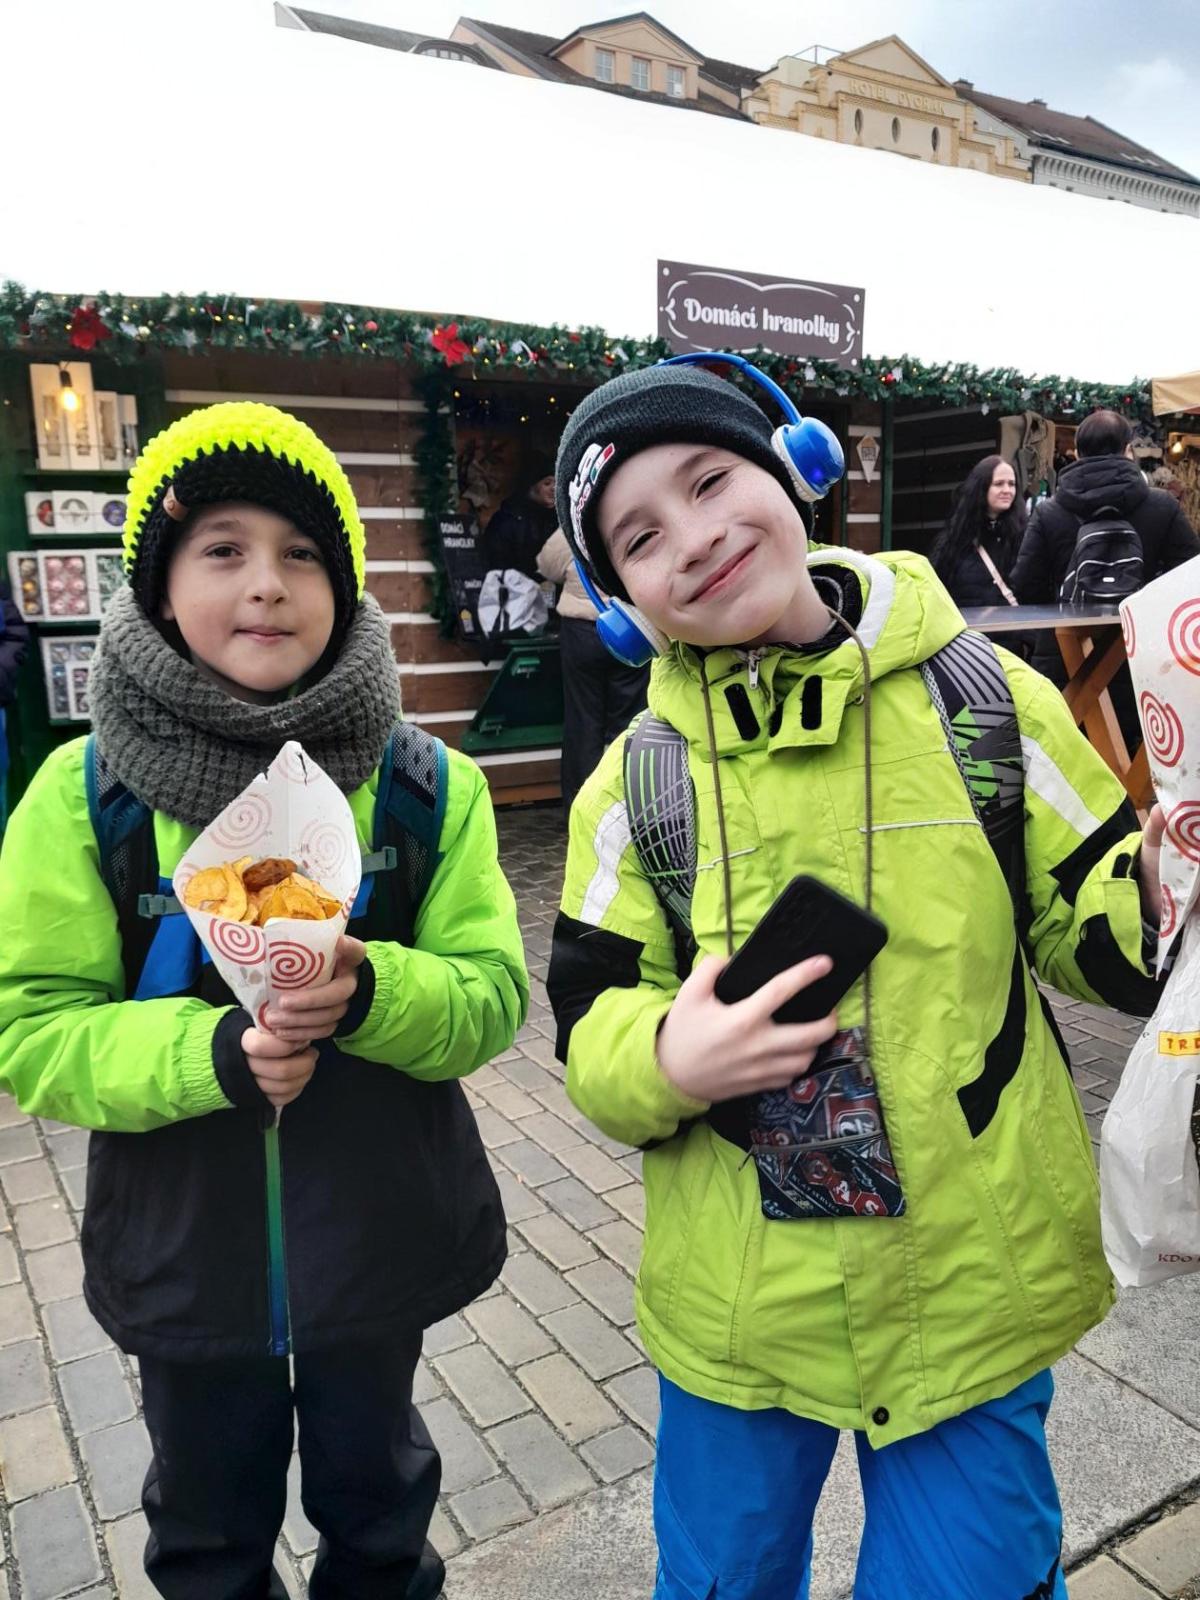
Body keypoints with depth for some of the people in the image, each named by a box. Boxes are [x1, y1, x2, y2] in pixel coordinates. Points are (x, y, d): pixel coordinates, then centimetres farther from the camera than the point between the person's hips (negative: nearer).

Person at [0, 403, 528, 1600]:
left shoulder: (429, 785, -11)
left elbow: (492, 995, -11)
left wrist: (367, 994, -31)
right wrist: (215, 1052, -29)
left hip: (381, 1241, 1)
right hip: (184, 1254, 0)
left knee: (377, 1498, 28)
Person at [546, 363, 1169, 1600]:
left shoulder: (987, 700, -9)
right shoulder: (635, 783, -7)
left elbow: (1092, 918, -1)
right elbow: (589, 1033, -3)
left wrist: (1164, 903, -22)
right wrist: (667, 1059, -24)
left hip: (974, 1295, -1)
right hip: (732, 1309, 2)